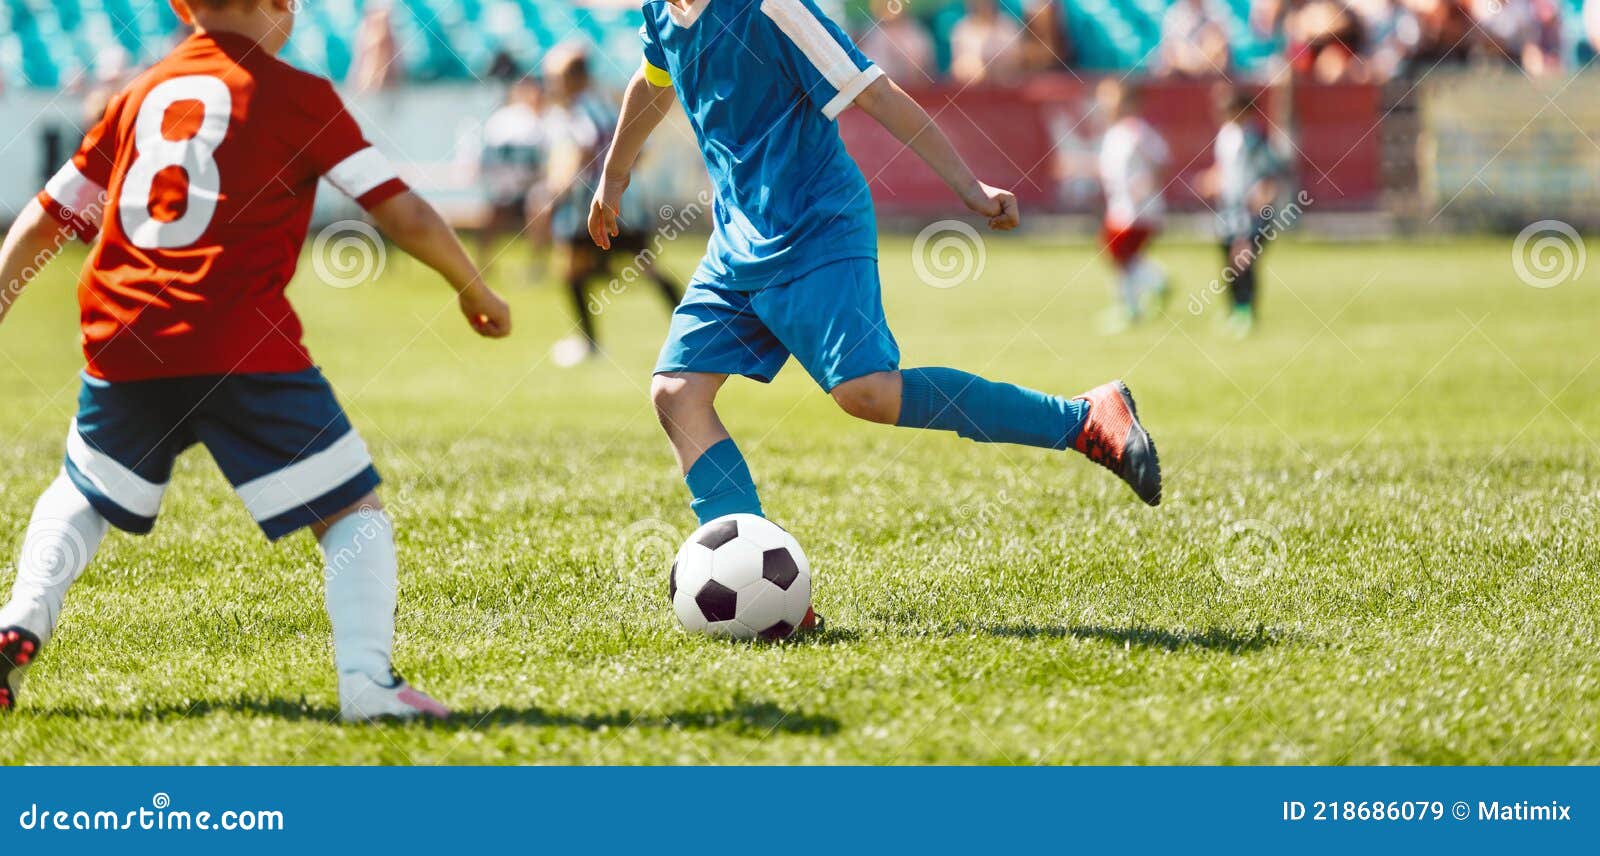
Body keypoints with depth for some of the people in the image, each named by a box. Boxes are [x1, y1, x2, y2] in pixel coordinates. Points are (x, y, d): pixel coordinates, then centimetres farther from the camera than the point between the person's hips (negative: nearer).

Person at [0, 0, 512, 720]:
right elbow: (404, 215, 0)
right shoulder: (297, 95, 3)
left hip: (122, 346, 5)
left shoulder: (139, 95, 18)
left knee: (82, 496, 29)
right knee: (354, 513, 5)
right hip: (241, 348, -5)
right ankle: (367, 679, -13)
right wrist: (476, 292, 15)